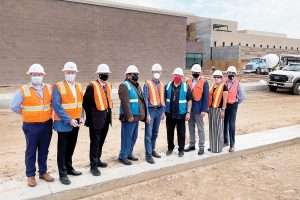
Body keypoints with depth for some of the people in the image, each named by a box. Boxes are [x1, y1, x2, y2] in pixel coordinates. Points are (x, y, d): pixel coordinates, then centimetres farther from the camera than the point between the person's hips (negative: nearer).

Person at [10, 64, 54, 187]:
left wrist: (49, 112, 6)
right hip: (31, 126, -3)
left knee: (44, 150, 13)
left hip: (47, 125, 3)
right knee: (31, 151, 7)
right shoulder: (23, 90, -7)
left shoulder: (49, 88, 3)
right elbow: (13, 106, -4)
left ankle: (43, 172, 26)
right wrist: (26, 114, 2)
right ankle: (30, 175, 20)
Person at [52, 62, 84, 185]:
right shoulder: (58, 87, -10)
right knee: (62, 149, 4)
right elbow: (57, 106, -17)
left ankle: (69, 168, 33)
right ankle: (63, 174, 14)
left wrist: (81, 117, 1)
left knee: (71, 147, 17)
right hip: (64, 123, -6)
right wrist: (69, 120, -20)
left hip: (76, 123, 6)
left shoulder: (78, 86, 10)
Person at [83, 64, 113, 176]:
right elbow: (86, 102, -11)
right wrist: (90, 116, -8)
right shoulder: (92, 86, -12)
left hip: (106, 117, 7)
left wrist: (109, 112, 13)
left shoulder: (108, 85, 10)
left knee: (101, 141, 17)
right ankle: (93, 165, 8)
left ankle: (97, 159, 33)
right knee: (95, 142, 0)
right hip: (96, 118, -7)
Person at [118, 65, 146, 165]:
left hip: (136, 116, 9)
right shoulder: (124, 85, -10)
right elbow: (125, 102, -19)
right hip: (129, 117, -9)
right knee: (127, 137, -2)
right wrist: (129, 115, -23)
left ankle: (129, 153, 29)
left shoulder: (137, 86, 17)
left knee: (133, 137, 16)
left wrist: (143, 114, 14)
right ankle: (123, 156, 10)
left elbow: (141, 100, 19)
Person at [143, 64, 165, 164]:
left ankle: (152, 150, 27)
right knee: (148, 134, -4)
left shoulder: (162, 85, 11)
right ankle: (148, 154, 1)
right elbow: (146, 99, -11)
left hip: (159, 110, 6)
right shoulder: (147, 84, -7)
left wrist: (163, 111, 13)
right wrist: (147, 114, -15)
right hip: (151, 110, -6)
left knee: (155, 133, 15)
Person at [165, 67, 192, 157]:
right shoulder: (167, 86, 3)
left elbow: (189, 100, 0)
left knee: (181, 133, 7)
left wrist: (188, 112, -6)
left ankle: (181, 149, 21)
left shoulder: (186, 87, -2)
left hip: (181, 114, -2)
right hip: (169, 114, 2)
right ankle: (170, 148, 29)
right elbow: (164, 99, 7)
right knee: (169, 132, 12)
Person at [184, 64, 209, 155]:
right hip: (189, 109, 5)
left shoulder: (204, 83, -5)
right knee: (191, 128, 13)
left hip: (198, 110, -5)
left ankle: (201, 147, 13)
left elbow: (206, 97, -8)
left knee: (200, 129, 4)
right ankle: (192, 145, 25)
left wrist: (204, 110, -13)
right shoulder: (188, 82, 8)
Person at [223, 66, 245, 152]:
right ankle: (225, 141, 27)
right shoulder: (223, 82, 0)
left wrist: (236, 103, 7)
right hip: (223, 105, 3)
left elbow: (242, 96, 2)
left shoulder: (238, 84, -5)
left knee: (231, 125, -6)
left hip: (232, 106, -3)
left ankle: (232, 145, 2)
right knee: (224, 124, 11)